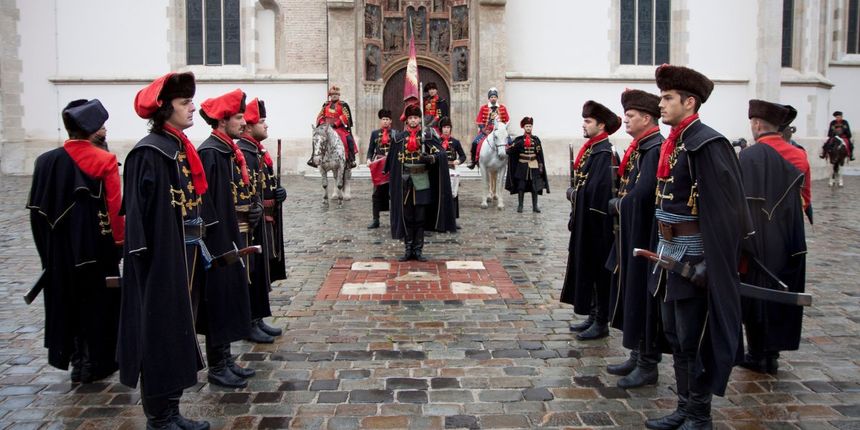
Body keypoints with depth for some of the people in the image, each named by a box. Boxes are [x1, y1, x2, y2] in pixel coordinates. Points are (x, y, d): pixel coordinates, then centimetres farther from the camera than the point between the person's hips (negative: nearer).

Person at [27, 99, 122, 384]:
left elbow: (37, 208, 4)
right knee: (97, 302, 9)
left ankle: (76, 359, 25)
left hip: (60, 250, 4)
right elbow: (115, 207, -14)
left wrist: (48, 247, 11)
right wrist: (119, 240, -3)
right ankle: (96, 363, 18)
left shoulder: (47, 161, 1)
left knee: (68, 301, 16)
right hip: (98, 248, -4)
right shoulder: (105, 161, -12)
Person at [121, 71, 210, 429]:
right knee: (162, 335, 2)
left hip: (184, 257, 9)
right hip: (161, 261, -9)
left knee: (179, 333, 15)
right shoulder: (149, 154, -14)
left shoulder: (180, 148, 12)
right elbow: (139, 214, -17)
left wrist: (197, 249, 14)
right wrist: (149, 261, -20)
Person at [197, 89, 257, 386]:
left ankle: (225, 359, 27)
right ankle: (217, 367, 13)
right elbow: (205, 204, -21)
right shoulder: (210, 153, -16)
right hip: (219, 240, -9)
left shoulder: (230, 150, 12)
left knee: (232, 297, 15)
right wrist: (218, 236, -20)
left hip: (234, 237, 10)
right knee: (219, 299, 0)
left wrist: (253, 207, 6)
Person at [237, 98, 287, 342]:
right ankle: (249, 324, 10)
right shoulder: (240, 153, -16)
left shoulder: (260, 151, 15)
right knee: (250, 273, 0)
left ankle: (258, 319, 26)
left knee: (262, 273, 15)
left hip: (265, 223, 10)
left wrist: (277, 192, 3)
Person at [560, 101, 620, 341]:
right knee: (586, 270, 15)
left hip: (598, 225, -9)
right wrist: (574, 192, 2)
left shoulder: (605, 154, -17)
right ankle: (593, 317, 27)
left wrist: (574, 193, -14)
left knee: (599, 272, 1)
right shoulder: (590, 149, 12)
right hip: (584, 224, 9)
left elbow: (596, 191, -24)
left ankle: (602, 323, 12)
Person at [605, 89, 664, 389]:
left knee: (643, 300, 0)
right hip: (630, 237, 10)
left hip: (645, 239, -10)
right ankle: (637, 356, 29)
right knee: (631, 297, 17)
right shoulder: (639, 148, 13)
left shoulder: (655, 149, -17)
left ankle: (648, 366, 12)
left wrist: (618, 204, -11)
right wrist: (619, 203, -1)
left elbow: (642, 194, -25)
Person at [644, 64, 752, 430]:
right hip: (669, 253, 9)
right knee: (674, 335, 17)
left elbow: (725, 210, -20)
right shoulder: (673, 143, 12)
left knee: (692, 340, 2)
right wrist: (662, 250, 15)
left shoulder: (706, 144, -16)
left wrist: (709, 263, -21)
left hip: (693, 256, -9)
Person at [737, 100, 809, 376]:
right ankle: (772, 354, 23)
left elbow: (742, 202, -18)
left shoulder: (750, 155, -14)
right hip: (789, 244, 6)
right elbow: (804, 200, 10)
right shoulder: (798, 156, 4)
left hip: (759, 241, -6)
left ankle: (757, 356, 15)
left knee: (756, 298, 6)